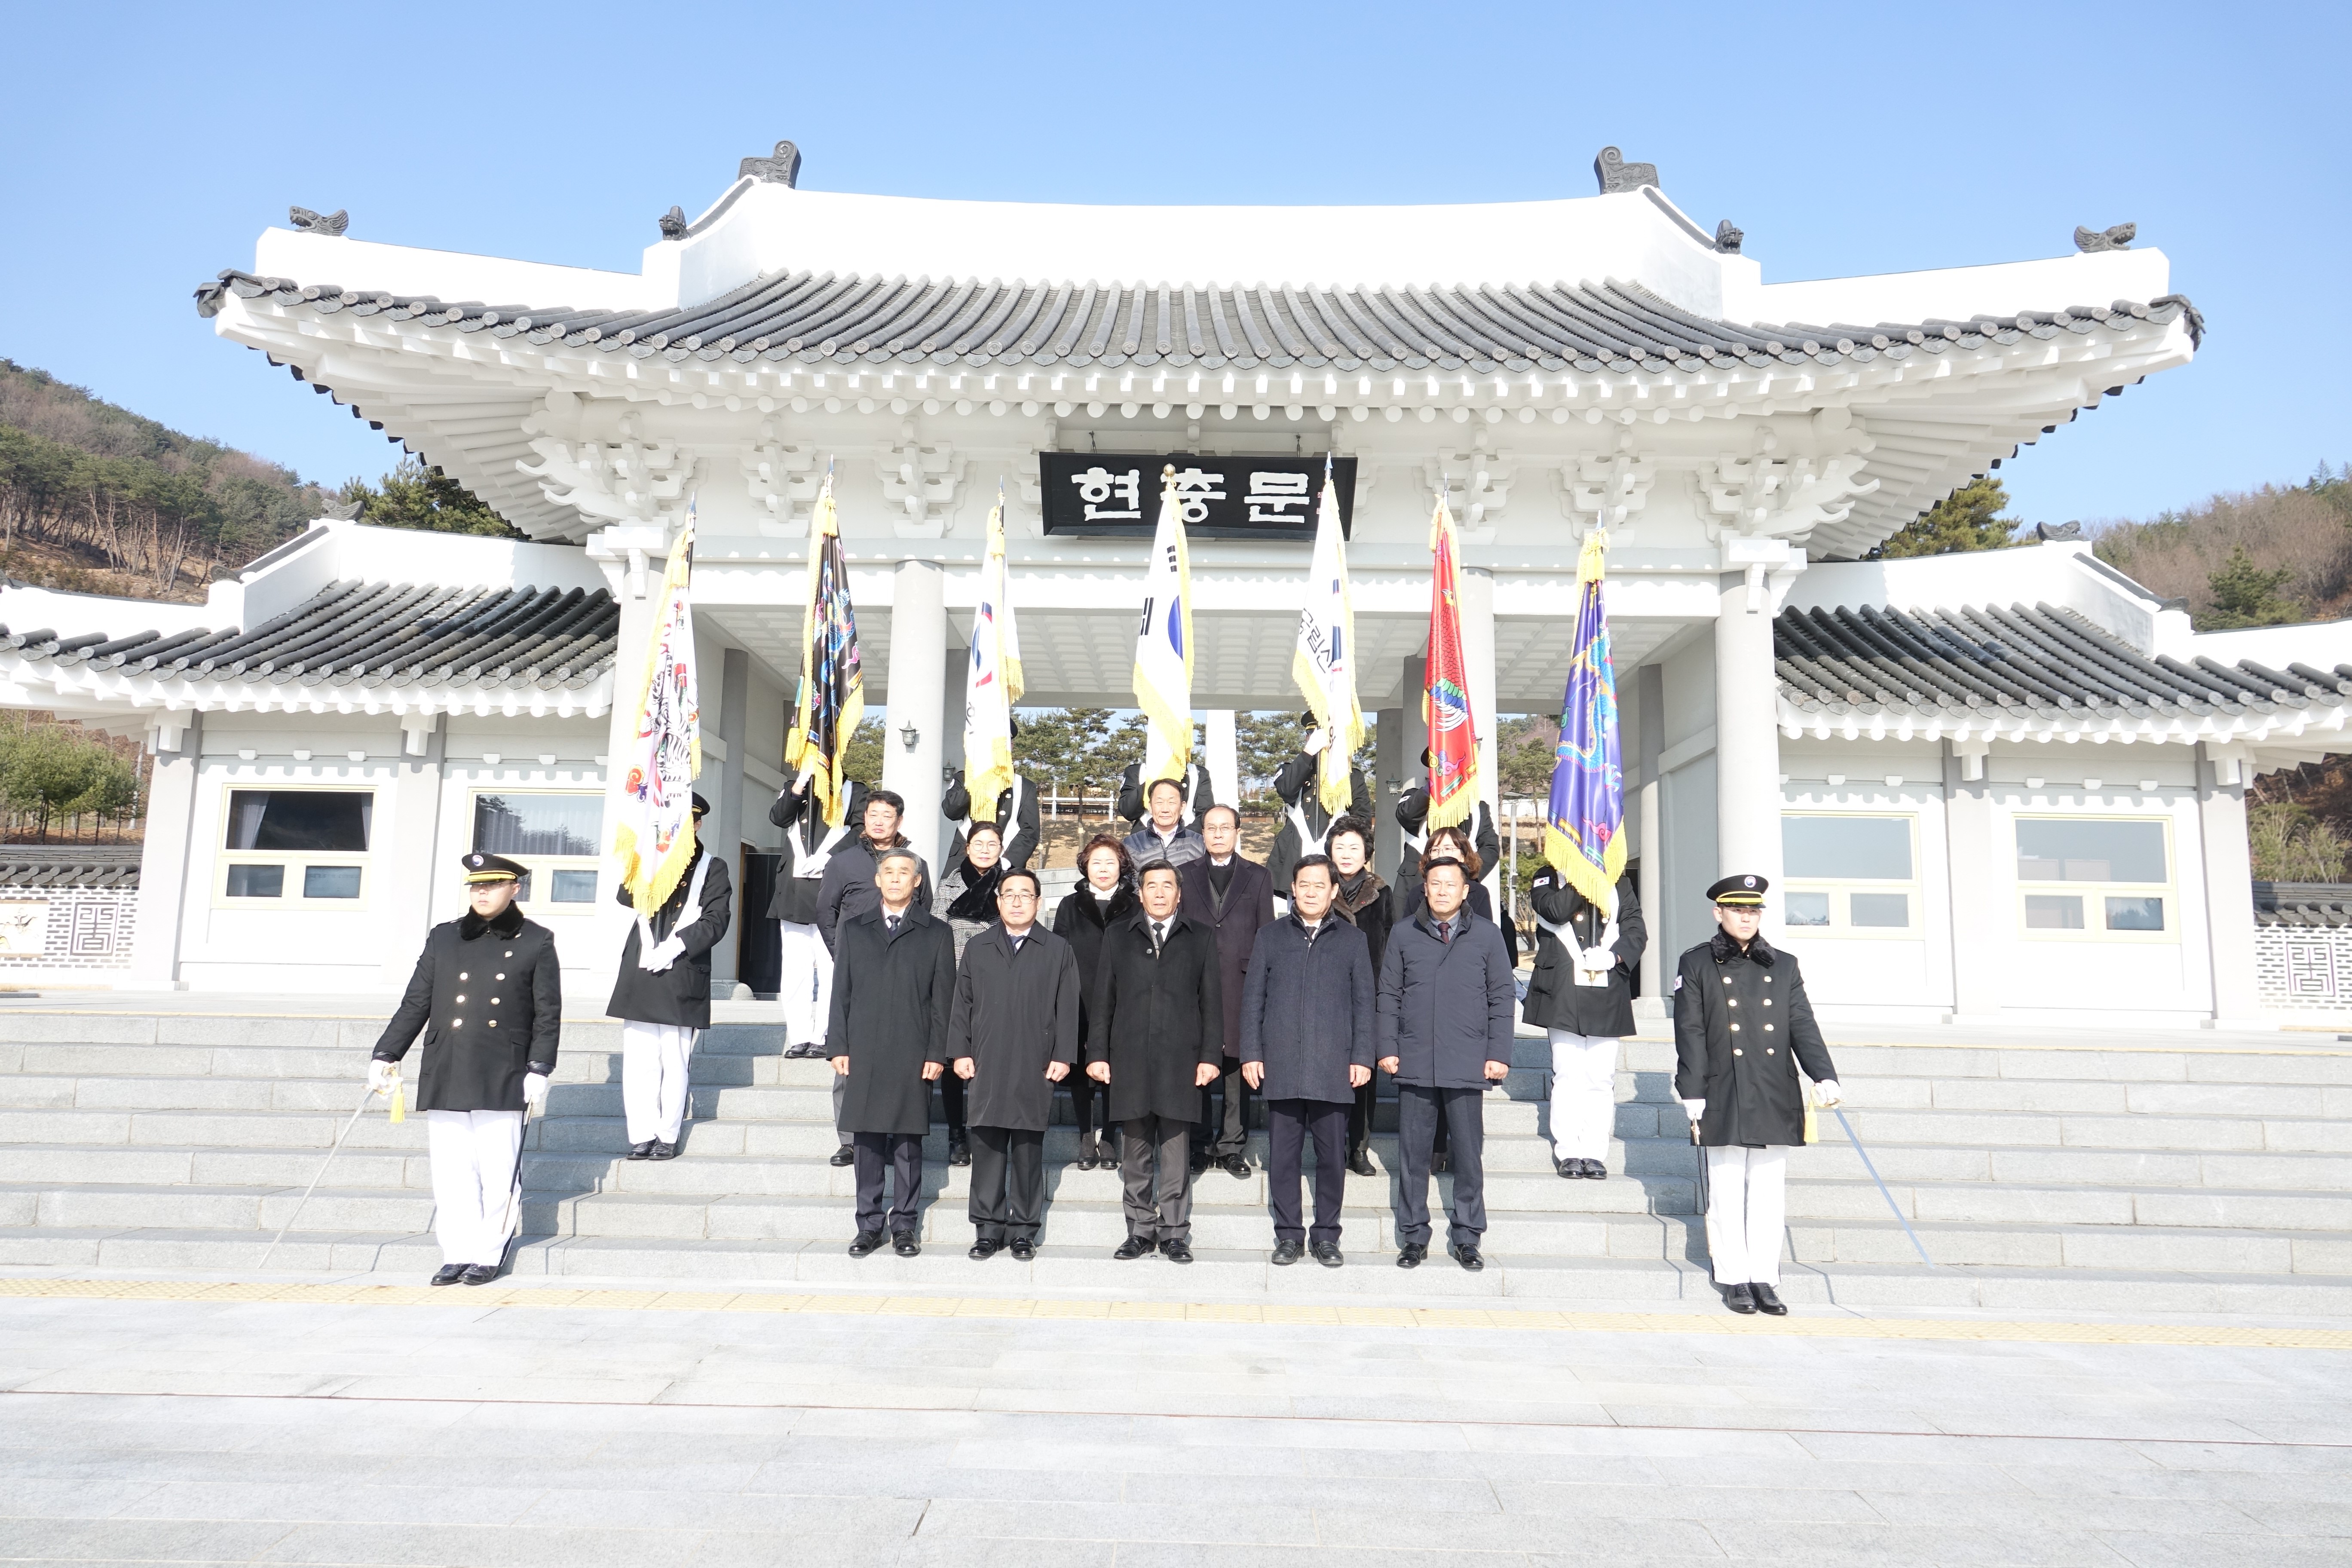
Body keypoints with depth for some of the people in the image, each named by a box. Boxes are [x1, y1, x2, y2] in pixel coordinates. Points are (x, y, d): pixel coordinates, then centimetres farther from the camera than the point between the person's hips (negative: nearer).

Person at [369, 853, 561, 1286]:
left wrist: (540, 1069, -6)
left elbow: (548, 1014, 0)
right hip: (445, 1078, 3)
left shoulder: (536, 942, 2)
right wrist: (385, 1055, 5)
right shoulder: (443, 938, 10)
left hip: (502, 1081, -3)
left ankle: (488, 1254, 13)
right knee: (451, 1172, 6)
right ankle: (457, 1254, 15)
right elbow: (415, 1003, 12)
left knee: (496, 1173, 2)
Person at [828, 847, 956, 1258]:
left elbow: (943, 999, 3)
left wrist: (937, 1054, -4)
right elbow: (841, 993, 10)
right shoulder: (853, 930, 12)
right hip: (863, 1053, 2)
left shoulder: (936, 934, 6)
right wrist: (839, 1047, 2)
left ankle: (904, 1226, 13)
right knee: (867, 1142, 4)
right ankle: (869, 1225, 14)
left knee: (908, 1143, 3)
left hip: (914, 1055, -1)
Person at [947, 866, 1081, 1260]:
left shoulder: (1058, 951, 8)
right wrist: (959, 1053, 1)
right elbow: (962, 1005, 10)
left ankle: (1024, 1230, 13)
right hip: (985, 1067, 1)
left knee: (1029, 1151, 4)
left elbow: (1067, 1009, 3)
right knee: (987, 1149, 3)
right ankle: (988, 1228, 13)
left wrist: (1063, 1057, -4)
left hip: (1035, 1069, -1)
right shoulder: (977, 948, 12)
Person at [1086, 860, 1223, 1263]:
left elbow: (1211, 1002, 7)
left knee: (1176, 1154, 0)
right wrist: (1097, 1054, 3)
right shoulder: (1118, 937, 13)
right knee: (1135, 1155, 6)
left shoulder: (1200, 938, 10)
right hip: (1129, 1061, 1)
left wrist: (1210, 1056, -1)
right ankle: (1141, 1231, 16)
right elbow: (1102, 1001, 10)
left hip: (1180, 1061, -1)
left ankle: (1174, 1234, 9)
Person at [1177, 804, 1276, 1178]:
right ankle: (1200, 1147, 12)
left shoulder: (1257, 877, 11)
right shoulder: (1184, 874, 13)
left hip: (1241, 986, 0)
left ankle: (1233, 1148, 10)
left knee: (1238, 1070, 1)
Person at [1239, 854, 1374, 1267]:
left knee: (1332, 1155, 4)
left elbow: (1363, 1003, 8)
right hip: (1281, 1068, 1)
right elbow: (1253, 999, 9)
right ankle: (1288, 1234, 15)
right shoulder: (1270, 938, 10)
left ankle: (1326, 1235, 16)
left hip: (1333, 1069, 0)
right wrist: (1251, 1054, 2)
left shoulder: (1352, 940, 9)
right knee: (1283, 1154, 4)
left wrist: (1362, 1057, 0)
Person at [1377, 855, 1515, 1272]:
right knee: (1413, 1155, 5)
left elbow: (1501, 999, 6)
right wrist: (1388, 1049, 1)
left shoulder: (1487, 936, 6)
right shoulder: (1403, 935, 8)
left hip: (1467, 1065, -1)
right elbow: (1389, 996, 9)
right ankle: (1413, 1236, 17)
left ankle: (1466, 1238, 16)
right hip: (1414, 1063, 1)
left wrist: (1499, 1054, -1)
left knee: (1469, 1155, 4)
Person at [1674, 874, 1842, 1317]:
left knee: (1769, 1193, 6)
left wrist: (1824, 1076, -12)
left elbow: (1803, 1026, 4)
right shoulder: (1697, 965, 3)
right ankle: (1734, 1280, 12)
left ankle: (1765, 1280, 13)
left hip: (1776, 1098, 3)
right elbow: (1690, 1034, -1)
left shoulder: (1784, 966, 12)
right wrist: (1692, 1095, -7)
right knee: (1728, 1194, 3)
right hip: (1724, 1099, -2)